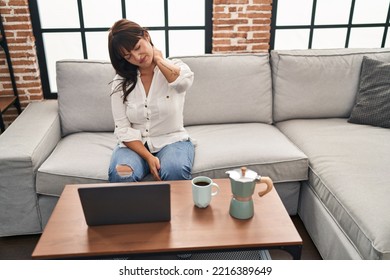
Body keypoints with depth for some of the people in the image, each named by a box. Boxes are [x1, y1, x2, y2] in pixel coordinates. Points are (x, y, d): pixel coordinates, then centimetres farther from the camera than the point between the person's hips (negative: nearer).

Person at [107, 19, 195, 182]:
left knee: (175, 172, -33)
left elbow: (184, 81, -29)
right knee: (120, 175, -30)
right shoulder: (121, 82, 2)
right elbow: (123, 129, -3)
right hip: (135, 145, 1)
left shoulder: (176, 67, -2)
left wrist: (158, 58, -10)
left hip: (172, 140, -1)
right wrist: (148, 157, -18)